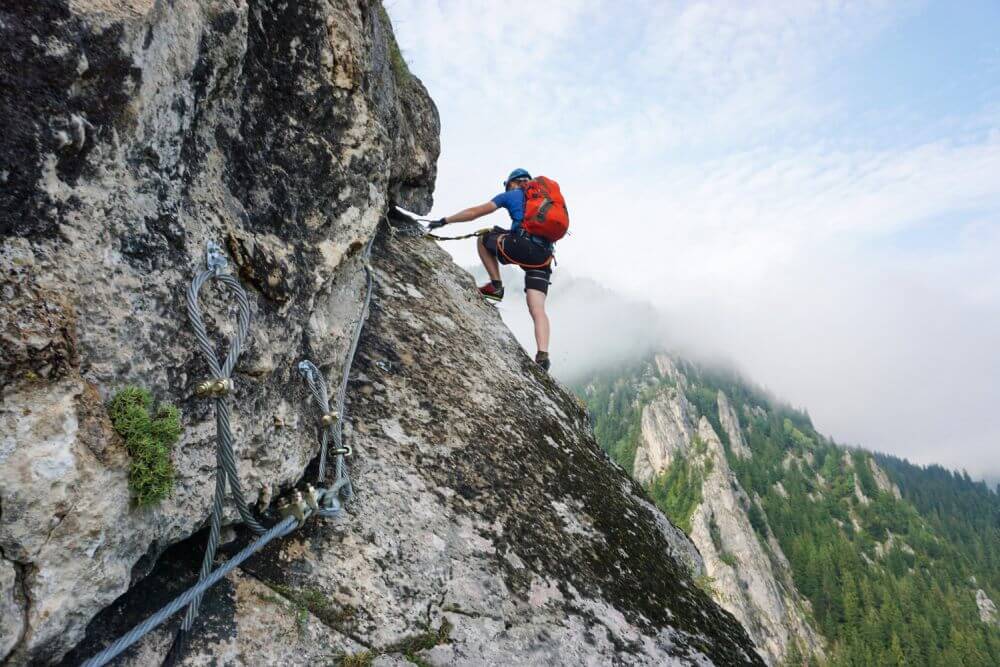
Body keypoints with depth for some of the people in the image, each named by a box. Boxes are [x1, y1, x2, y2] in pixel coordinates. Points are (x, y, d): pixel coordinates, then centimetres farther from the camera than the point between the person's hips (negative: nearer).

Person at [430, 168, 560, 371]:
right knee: (538, 309, 0)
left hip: (522, 246, -5)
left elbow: (475, 212, 15)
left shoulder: (512, 195, 16)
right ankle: (543, 355, -18)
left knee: (482, 239, 23)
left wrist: (444, 221, 23)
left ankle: (496, 285, 13)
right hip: (544, 256, 5)